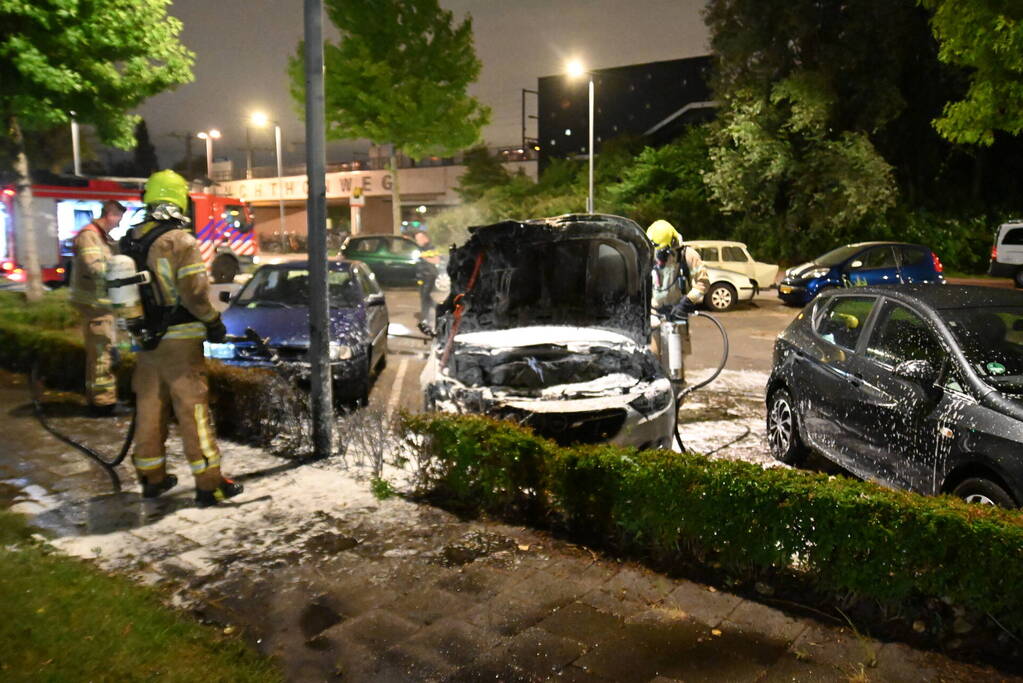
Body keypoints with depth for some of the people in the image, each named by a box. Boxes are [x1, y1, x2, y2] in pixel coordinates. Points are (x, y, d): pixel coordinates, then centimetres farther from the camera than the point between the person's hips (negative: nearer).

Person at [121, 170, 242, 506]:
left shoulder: (130, 241, 7)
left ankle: (152, 478, 25)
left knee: (149, 407, 15)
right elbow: (194, 291, -19)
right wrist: (213, 321, -4)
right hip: (179, 339, -6)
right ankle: (209, 483, 2)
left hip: (146, 338, 7)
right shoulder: (179, 240, -15)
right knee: (193, 409, -2)